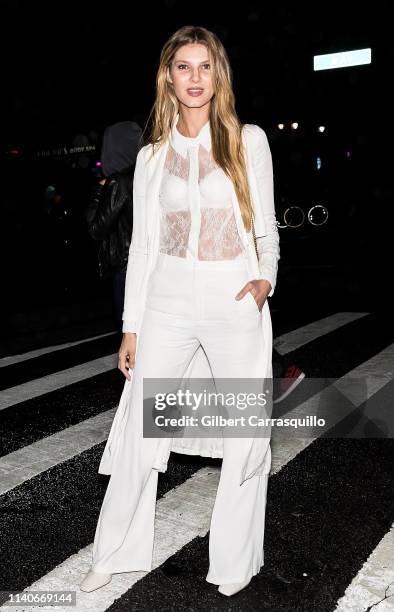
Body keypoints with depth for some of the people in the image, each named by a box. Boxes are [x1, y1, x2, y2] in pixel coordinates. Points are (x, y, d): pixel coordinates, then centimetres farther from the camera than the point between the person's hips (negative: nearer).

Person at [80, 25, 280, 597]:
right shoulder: (152, 156, 9)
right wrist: (131, 327, 6)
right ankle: (114, 555, 25)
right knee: (138, 433, 4)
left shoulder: (249, 141, 4)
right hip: (168, 303, 2)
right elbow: (141, 245, 9)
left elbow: (265, 227, 6)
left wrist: (265, 279, -14)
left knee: (246, 436, 5)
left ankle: (236, 561, 26)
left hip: (236, 304, -1)